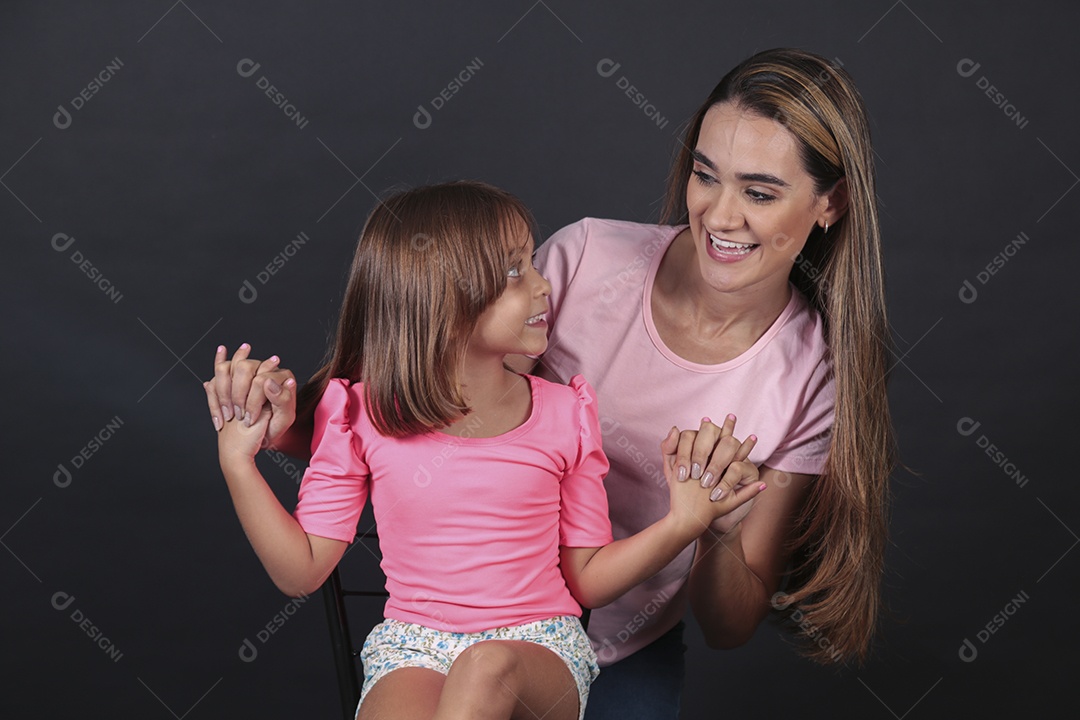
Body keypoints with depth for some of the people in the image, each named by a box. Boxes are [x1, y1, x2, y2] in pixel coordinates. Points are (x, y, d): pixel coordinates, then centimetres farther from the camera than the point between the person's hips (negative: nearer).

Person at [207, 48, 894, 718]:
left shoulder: (815, 379, -15)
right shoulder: (586, 258, -18)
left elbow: (730, 629, -11)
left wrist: (718, 527, -31)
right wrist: (292, 421, -27)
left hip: (625, 660, 1)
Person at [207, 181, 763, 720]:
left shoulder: (564, 413, 3)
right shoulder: (362, 415, 0)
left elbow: (586, 580, 8)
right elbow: (302, 570, 3)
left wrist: (684, 522, -6)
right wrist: (238, 461, -4)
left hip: (540, 647, 1)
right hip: (411, 647, -1)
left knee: (489, 666, -36)